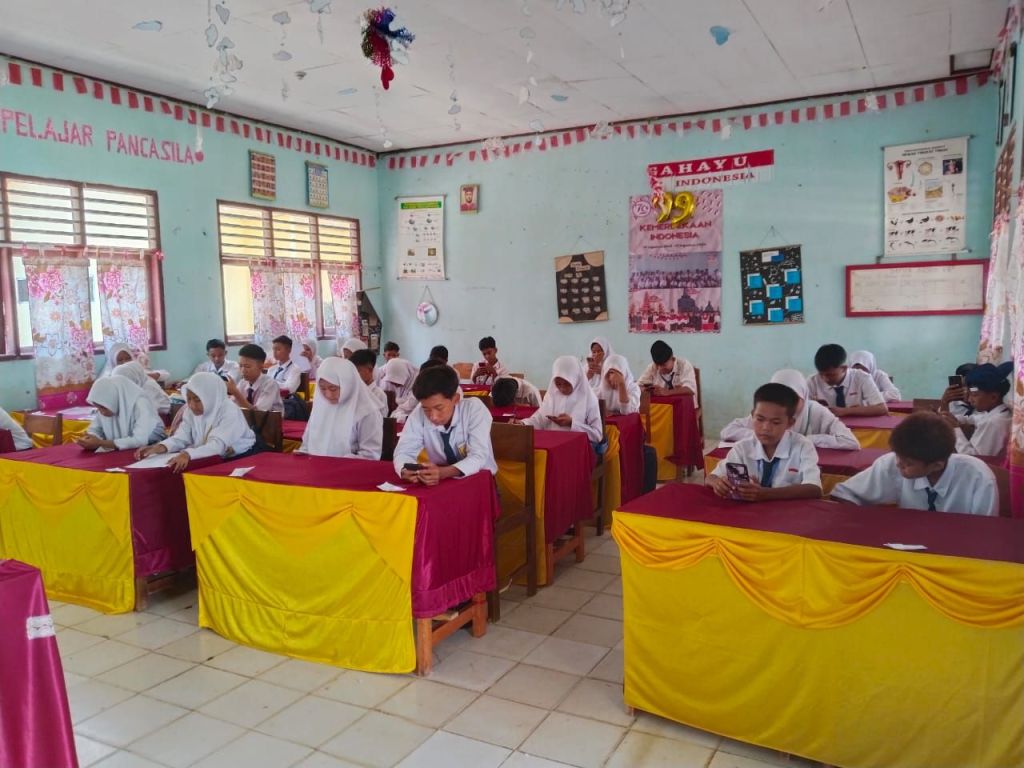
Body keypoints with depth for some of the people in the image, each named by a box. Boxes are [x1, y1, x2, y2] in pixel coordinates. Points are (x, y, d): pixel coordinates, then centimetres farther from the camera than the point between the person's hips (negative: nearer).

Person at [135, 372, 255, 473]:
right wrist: (161, 447, -31)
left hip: (238, 458, -6)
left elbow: (218, 445, -34)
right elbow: (181, 437, -10)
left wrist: (188, 454, -50)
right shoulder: (190, 410, -1)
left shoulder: (230, 411, -22)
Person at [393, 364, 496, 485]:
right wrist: (406, 471, -30)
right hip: (442, 484, 2)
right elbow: (403, 451, -9)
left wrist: (444, 472, -38)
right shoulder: (419, 413, -11)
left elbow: (478, 457, -23)